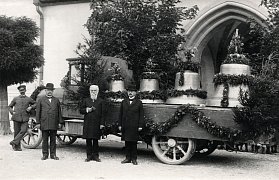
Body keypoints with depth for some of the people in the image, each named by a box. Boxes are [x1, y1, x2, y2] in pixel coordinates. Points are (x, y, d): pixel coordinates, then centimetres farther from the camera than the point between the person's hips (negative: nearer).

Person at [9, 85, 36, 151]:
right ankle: (17, 146, 11)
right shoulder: (15, 99, 10)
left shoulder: (29, 99, 10)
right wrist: (12, 112, 1)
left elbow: (35, 104, 21)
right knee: (17, 132, 2)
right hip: (16, 117, 0)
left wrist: (31, 107, 2)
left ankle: (14, 142, -16)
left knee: (23, 130, -19)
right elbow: (10, 106, 19)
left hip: (25, 118, 0)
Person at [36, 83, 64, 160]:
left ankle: (53, 154, 12)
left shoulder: (56, 100, 13)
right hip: (44, 124, -1)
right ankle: (45, 154, 11)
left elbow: (59, 112, 12)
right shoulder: (41, 100, 8)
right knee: (45, 139, 3)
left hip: (54, 124, 1)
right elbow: (38, 112, 6)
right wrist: (38, 122, -1)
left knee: (53, 139, 5)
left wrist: (60, 122, 6)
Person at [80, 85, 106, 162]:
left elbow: (103, 113, 1)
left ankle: (95, 155, 11)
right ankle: (89, 155, 10)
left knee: (96, 140, 3)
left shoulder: (101, 101, 6)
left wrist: (102, 123, -6)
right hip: (87, 124, 2)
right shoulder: (86, 100, 13)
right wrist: (87, 110, -9)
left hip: (97, 124, -1)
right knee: (88, 140, 3)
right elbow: (81, 110, 11)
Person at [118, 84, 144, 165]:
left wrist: (140, 126, -7)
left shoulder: (139, 102, 4)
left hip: (134, 127, -3)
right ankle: (128, 158, 15)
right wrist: (120, 125, 6)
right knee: (127, 142, 7)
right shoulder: (124, 102, 13)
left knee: (134, 143, 2)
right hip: (125, 127, 3)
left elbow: (141, 115, 0)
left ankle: (134, 159, 9)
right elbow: (120, 114, 12)